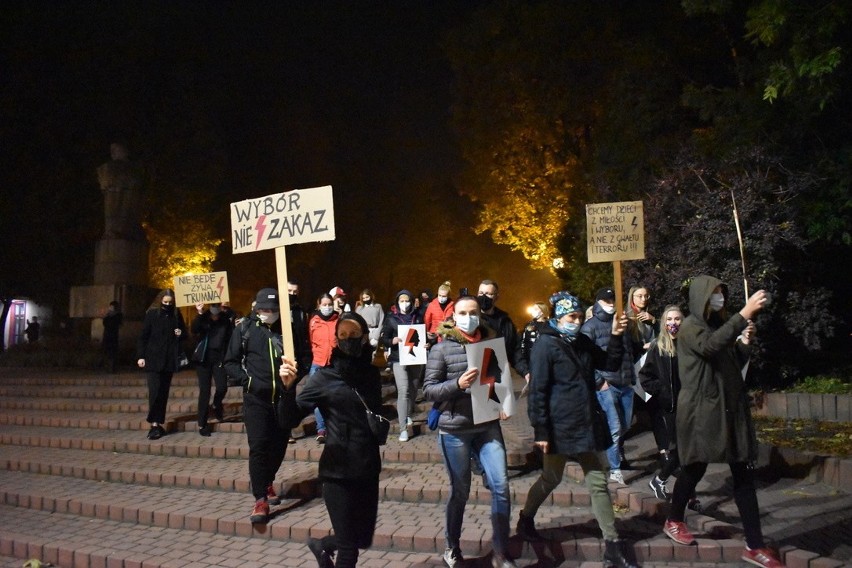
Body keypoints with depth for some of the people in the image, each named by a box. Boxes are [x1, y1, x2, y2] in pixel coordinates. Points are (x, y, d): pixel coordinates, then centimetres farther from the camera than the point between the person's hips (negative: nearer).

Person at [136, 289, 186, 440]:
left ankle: (158, 423, 13)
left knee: (164, 392, 6)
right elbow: (143, 336, -2)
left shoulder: (176, 315, 7)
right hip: (153, 359, -3)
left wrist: (181, 333, -4)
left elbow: (184, 333, 20)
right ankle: (155, 424, -7)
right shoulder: (151, 314, -2)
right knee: (155, 391, -10)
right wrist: (140, 356, -7)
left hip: (169, 360, 3)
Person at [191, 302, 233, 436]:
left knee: (222, 387, -11)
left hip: (219, 358, 1)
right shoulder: (203, 319, 3)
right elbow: (194, 330, -16)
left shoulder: (226, 321, 6)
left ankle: (216, 406, 25)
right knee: (204, 391, -1)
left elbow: (230, 339, 2)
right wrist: (199, 313, -26)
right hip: (203, 358, -1)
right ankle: (202, 424, 9)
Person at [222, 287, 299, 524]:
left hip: (284, 397, 2)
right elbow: (230, 362, 3)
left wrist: (293, 373, -13)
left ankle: (268, 482, 38)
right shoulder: (245, 329, 0)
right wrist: (247, 380, -10)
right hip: (256, 398, -2)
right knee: (258, 446, -8)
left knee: (279, 444, 12)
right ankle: (260, 500, -2)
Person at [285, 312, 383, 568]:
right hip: (338, 471, -5)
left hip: (368, 469, 5)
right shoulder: (325, 377, -10)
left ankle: (322, 545, 45)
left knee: (363, 539, 17)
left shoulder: (371, 373, 4)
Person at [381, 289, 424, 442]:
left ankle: (408, 415, 36)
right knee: (403, 391, -13)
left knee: (413, 389, 11)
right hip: (399, 359, -3)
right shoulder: (391, 318, 1)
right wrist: (392, 341, -21)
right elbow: (384, 338, 0)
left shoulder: (417, 316, 7)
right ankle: (403, 428, -12)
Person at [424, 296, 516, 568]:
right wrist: (457, 384, -24)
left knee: (501, 486, -3)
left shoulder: (490, 342, 7)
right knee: (459, 491, 8)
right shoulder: (441, 348, -5)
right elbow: (429, 390, -8)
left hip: (488, 426, 3)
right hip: (455, 430, -3)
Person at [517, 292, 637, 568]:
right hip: (560, 428, -6)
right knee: (551, 480, 13)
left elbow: (610, 364, 15)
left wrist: (616, 337, -2)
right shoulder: (545, 345, -13)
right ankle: (526, 519, 37)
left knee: (599, 483, 7)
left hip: (589, 425, 6)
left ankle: (612, 546, 14)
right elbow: (537, 391, -16)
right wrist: (541, 432, -18)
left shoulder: (583, 342, 10)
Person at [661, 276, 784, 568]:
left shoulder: (719, 325, 14)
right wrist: (744, 314, -34)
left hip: (730, 407, 7)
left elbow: (735, 365, 20)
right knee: (694, 468, 7)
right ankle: (674, 521, 29)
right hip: (701, 409, -6)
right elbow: (711, 346, -32)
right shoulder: (690, 327, -9)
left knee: (744, 474, 3)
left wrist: (744, 343, 1)